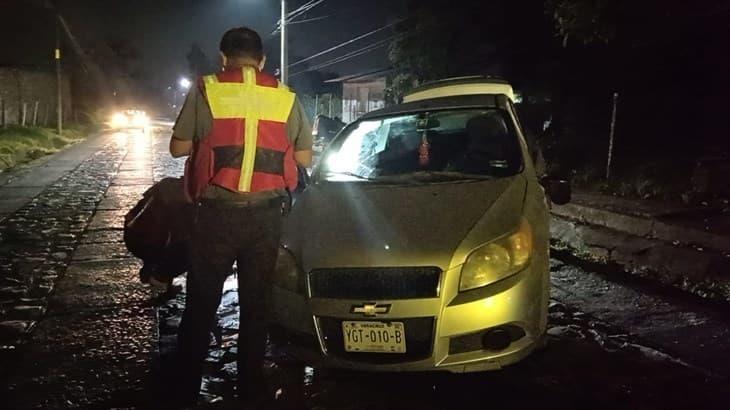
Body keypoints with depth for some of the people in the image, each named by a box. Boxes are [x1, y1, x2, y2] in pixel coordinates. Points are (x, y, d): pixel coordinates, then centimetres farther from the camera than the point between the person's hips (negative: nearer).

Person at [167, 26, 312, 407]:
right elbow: (304, 157, 10)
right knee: (255, 306, 13)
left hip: (217, 212, -1)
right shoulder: (285, 97, 5)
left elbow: (178, 147, 4)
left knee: (200, 306, 10)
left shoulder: (205, 91, -1)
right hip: (266, 215, 2)